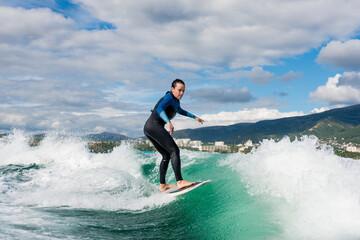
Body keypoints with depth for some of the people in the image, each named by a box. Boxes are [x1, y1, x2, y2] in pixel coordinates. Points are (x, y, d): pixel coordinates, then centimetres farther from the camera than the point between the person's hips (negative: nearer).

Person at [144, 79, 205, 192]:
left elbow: (180, 111, 44)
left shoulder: (176, 101, 22)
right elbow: (159, 109, -25)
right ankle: (180, 181, -29)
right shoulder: (169, 97, -8)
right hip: (154, 125, -11)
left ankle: (162, 185, 15)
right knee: (174, 150, -18)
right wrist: (168, 122, -41)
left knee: (166, 155, 13)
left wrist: (194, 117, 50)